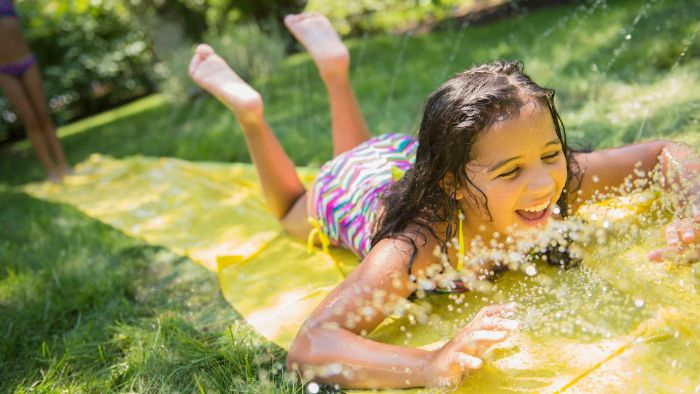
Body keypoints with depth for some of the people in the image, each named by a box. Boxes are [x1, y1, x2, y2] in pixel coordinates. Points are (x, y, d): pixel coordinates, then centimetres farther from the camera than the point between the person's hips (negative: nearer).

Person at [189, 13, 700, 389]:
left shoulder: (561, 180, -37)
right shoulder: (415, 249, -49)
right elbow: (307, 349, -55)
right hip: (354, 191, -3)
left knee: (363, 153, 39)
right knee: (294, 209, 32)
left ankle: (334, 69, 44)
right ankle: (249, 110, 30)